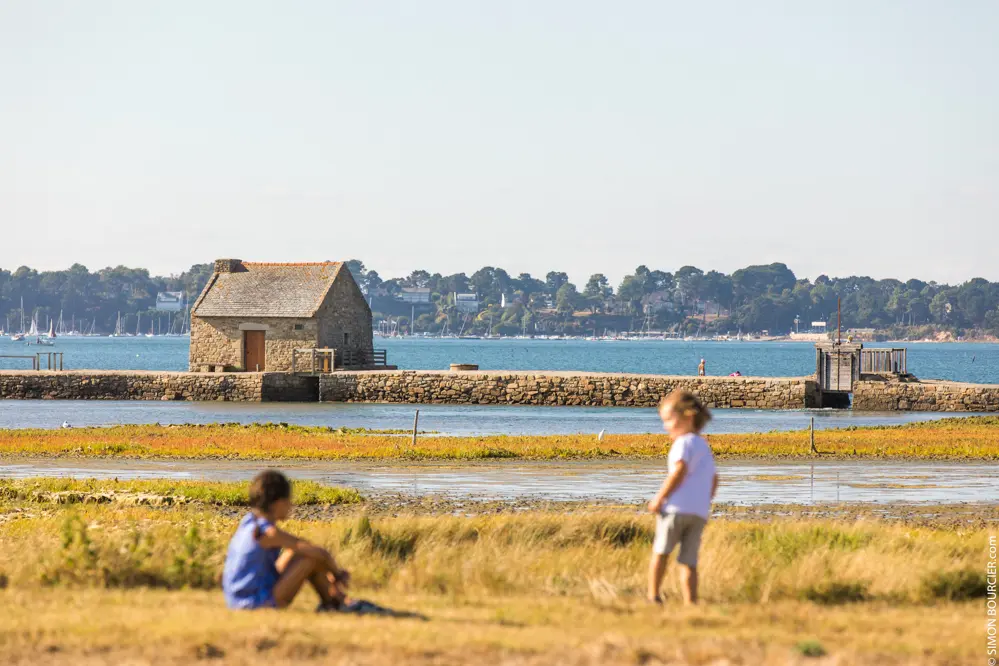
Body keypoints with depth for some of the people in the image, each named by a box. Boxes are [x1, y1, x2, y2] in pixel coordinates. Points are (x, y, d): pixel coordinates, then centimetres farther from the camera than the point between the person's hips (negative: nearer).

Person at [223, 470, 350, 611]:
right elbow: (321, 553, -18)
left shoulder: (249, 521, 7)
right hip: (261, 602, -10)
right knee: (315, 556, -10)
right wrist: (338, 573, 2)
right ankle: (330, 604, 11)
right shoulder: (270, 533, -19)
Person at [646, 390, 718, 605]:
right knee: (689, 561, 5)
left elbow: (679, 471, -16)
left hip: (677, 507, -7)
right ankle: (691, 603, -3)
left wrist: (659, 498, -14)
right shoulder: (705, 447, 23)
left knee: (660, 551, 4)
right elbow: (714, 481, 24)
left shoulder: (683, 443, -3)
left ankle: (653, 596, 1)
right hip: (701, 513, 7)